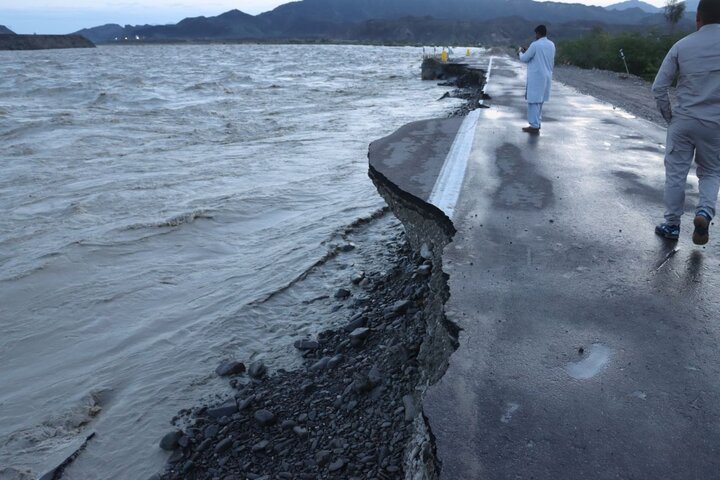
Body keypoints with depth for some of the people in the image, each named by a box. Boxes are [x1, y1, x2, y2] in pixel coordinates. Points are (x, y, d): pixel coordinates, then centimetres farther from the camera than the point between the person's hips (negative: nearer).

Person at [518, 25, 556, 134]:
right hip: (546, 76, 7)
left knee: (534, 101, -4)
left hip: (536, 77, -7)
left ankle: (535, 126, -5)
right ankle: (537, 123, 22)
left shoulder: (535, 45, -14)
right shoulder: (551, 45, 8)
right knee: (539, 100, 16)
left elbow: (524, 59, -6)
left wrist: (521, 52, 12)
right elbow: (552, 61, 15)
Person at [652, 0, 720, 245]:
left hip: (683, 121, 0)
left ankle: (672, 225, 17)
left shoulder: (682, 46, -3)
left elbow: (658, 87, -3)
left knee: (675, 174, 10)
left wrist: (668, 115, 10)